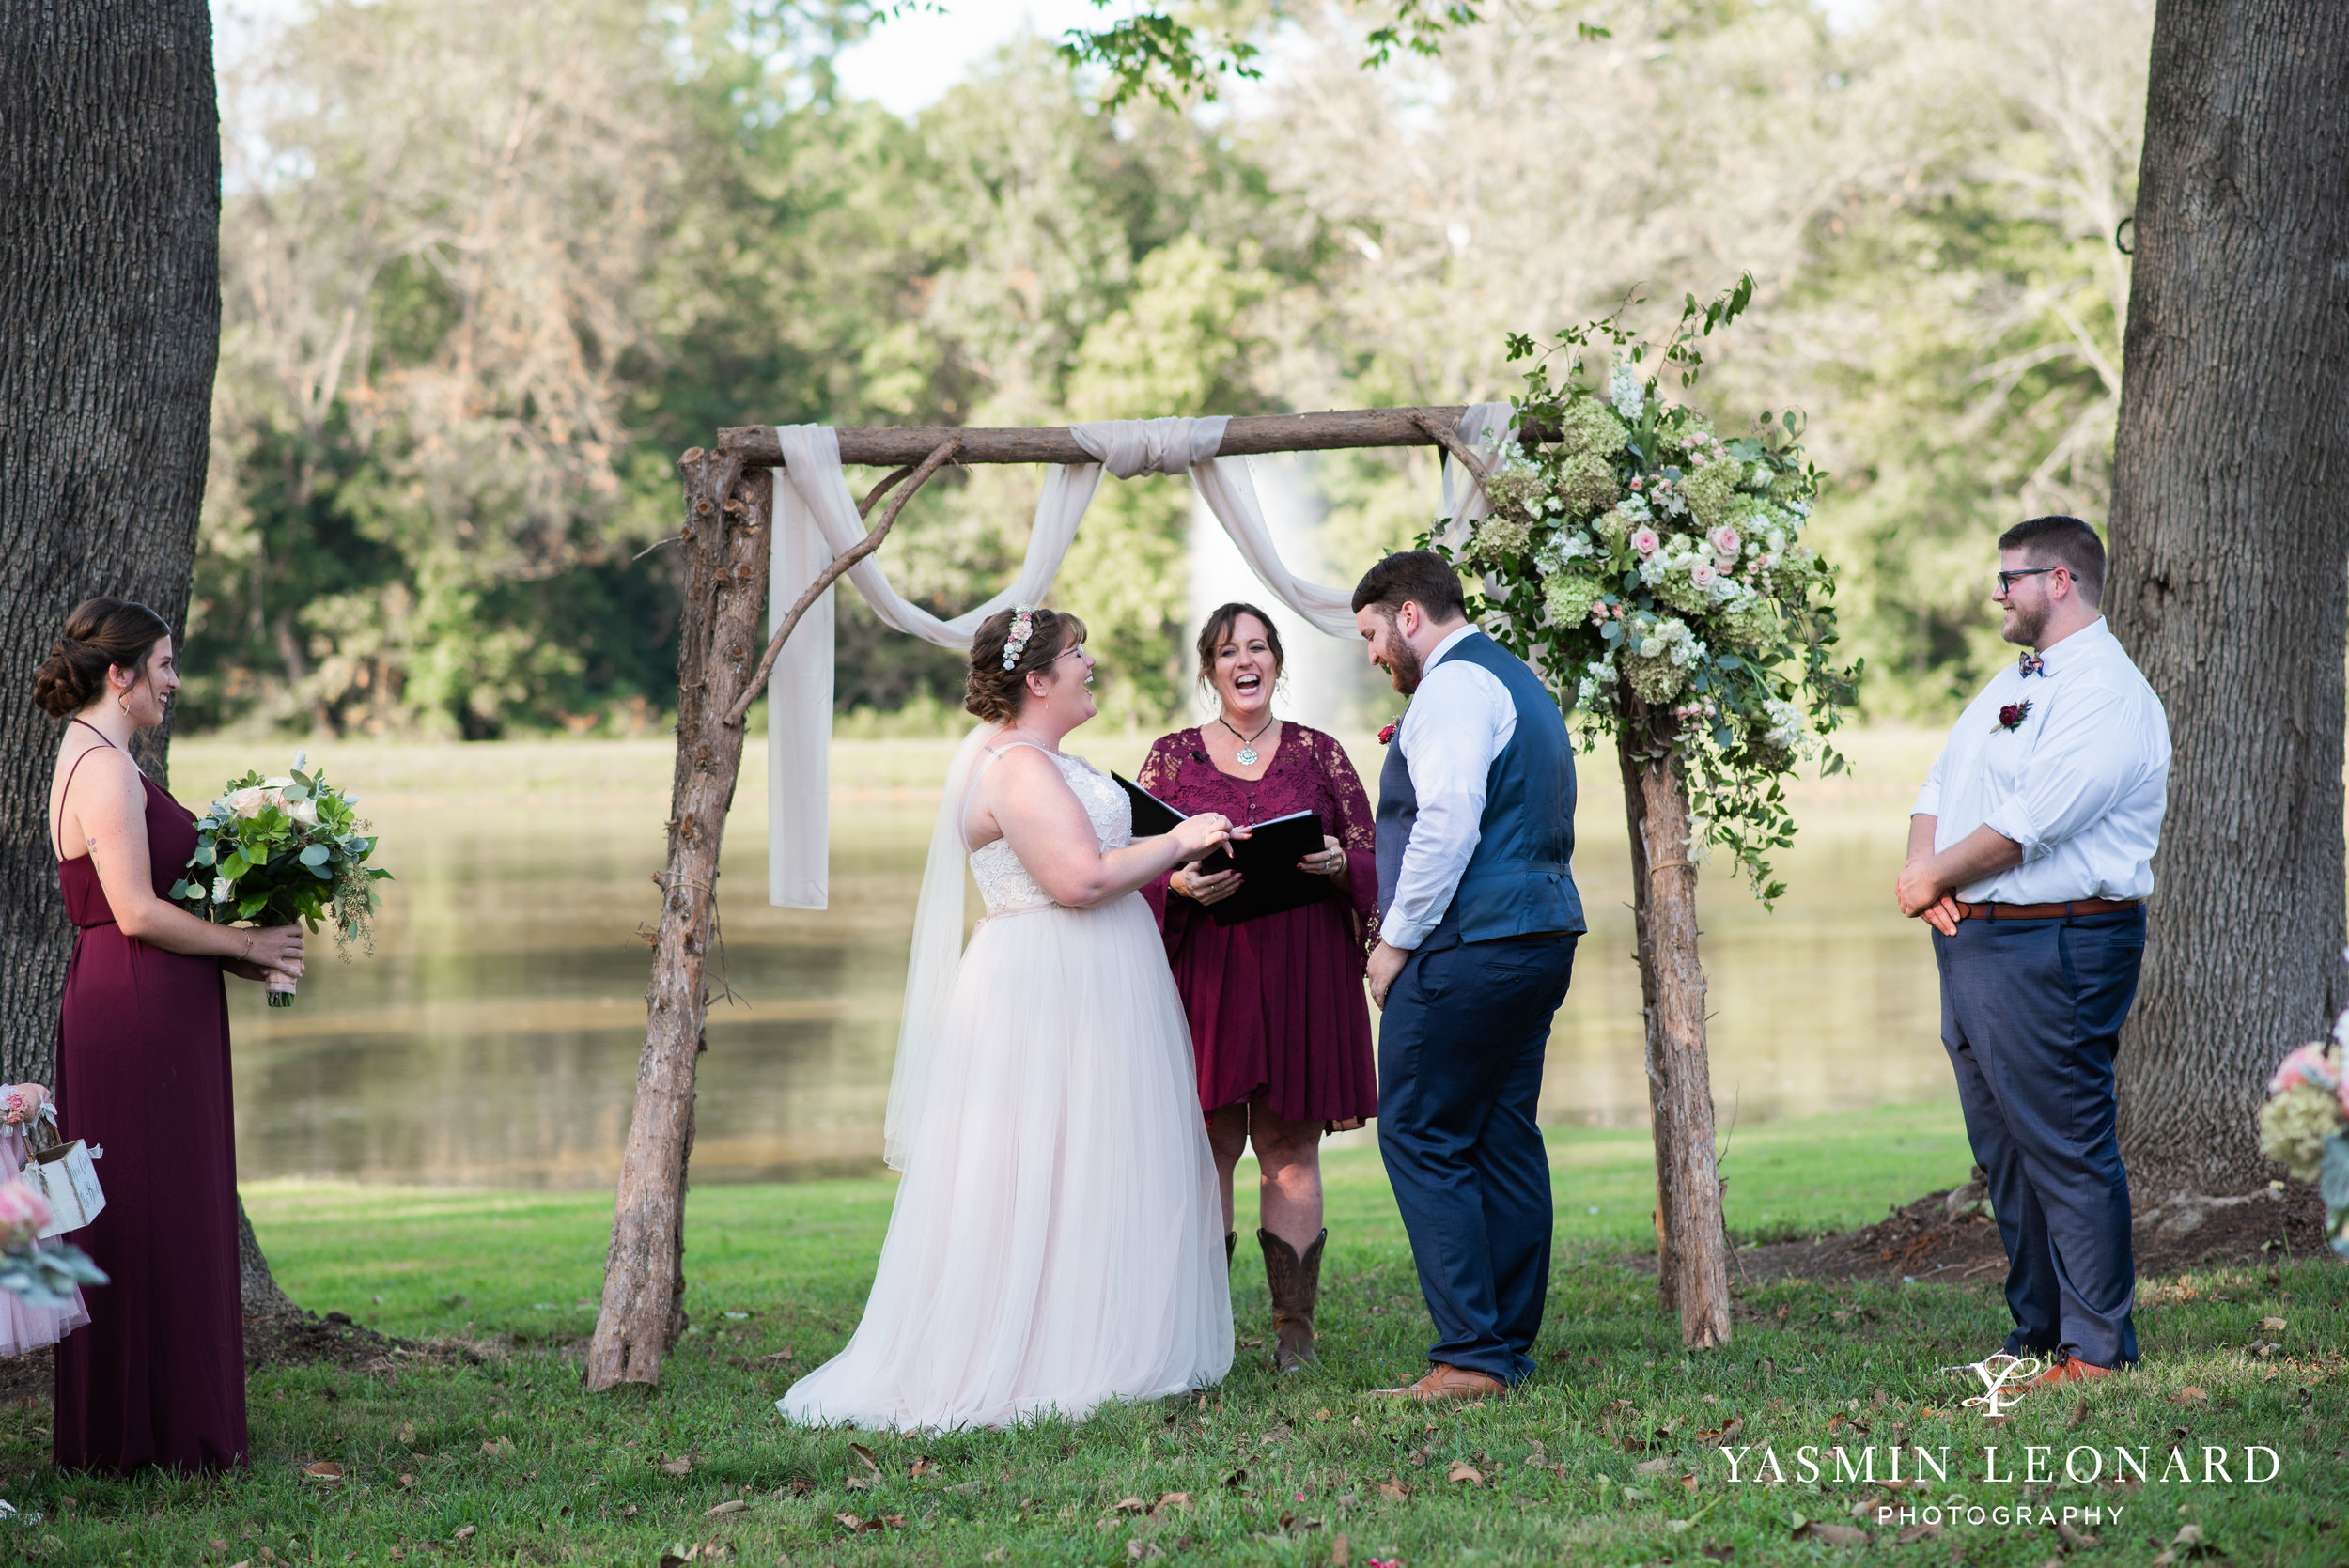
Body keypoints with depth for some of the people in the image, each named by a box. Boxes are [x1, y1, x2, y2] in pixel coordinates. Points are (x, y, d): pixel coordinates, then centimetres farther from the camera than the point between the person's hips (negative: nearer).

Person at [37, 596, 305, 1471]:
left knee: (171, 1220, 13)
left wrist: (235, 957, 10)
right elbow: (138, 913, -20)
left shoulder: (99, 762, 17)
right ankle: (146, 1434, 2)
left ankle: (130, 1432, 18)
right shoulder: (104, 768, -15)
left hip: (149, 1009, 10)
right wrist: (246, 944, -9)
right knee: (147, 1221, -4)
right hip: (134, 1014, -10)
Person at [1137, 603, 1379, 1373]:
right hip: (1203, 973, 0)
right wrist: (1181, 885, -14)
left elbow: (1375, 863, 10)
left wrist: (1338, 864, -12)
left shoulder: (1319, 754, 10)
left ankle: (1294, 1330, 4)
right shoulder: (1171, 758, 9)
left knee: (1290, 1150, 0)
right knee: (1206, 1145, -4)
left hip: (1301, 974, 0)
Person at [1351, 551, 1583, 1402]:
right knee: (1505, 1140, 10)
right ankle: (1510, 1347, 12)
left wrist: (1396, 939, -13)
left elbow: (1448, 824, -21)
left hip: (1469, 948, -10)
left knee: (1421, 1139, -7)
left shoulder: (1453, 688, -10)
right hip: (1542, 937, 10)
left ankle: (1470, 1356, -11)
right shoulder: (1523, 684, 22)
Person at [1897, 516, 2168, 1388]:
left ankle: (2096, 1353, -3)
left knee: (2067, 1153, -7)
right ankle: (2036, 1339, 21)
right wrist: (1922, 870, -2)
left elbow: (2031, 820, -21)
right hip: (1974, 946, 10)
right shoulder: (2012, 684, 20)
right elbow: (1940, 787, 19)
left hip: (2053, 948, -10)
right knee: (2004, 1152, 13)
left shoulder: (2108, 695, -13)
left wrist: (1932, 879, -10)